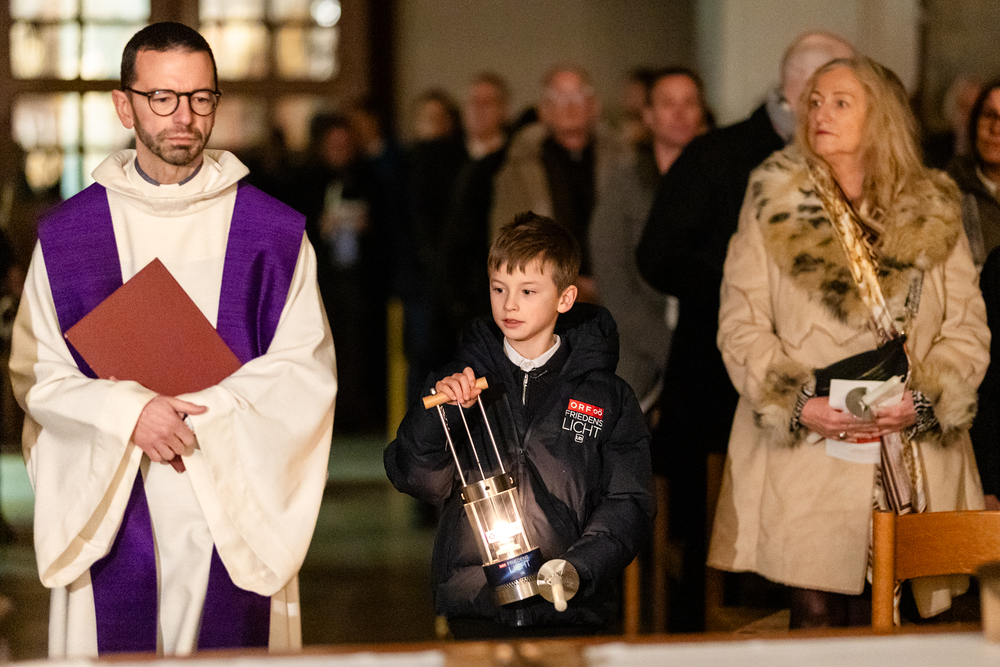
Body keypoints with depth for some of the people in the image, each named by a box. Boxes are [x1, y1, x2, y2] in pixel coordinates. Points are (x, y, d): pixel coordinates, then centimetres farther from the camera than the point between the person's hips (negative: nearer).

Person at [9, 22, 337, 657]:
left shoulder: (275, 232, 4)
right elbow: (36, 374, 2)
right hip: (107, 515, 0)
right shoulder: (67, 234, 5)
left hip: (236, 517, 0)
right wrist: (128, 412, -16)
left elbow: (306, 368, 0)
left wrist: (200, 412, -13)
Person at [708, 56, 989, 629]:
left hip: (912, 463, 1)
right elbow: (742, 325, 2)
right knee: (816, 616, -6)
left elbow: (968, 329, 7)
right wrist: (799, 403, -12)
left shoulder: (933, 213, 9)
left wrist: (922, 401, -10)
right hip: (807, 461, -1)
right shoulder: (776, 207, 6)